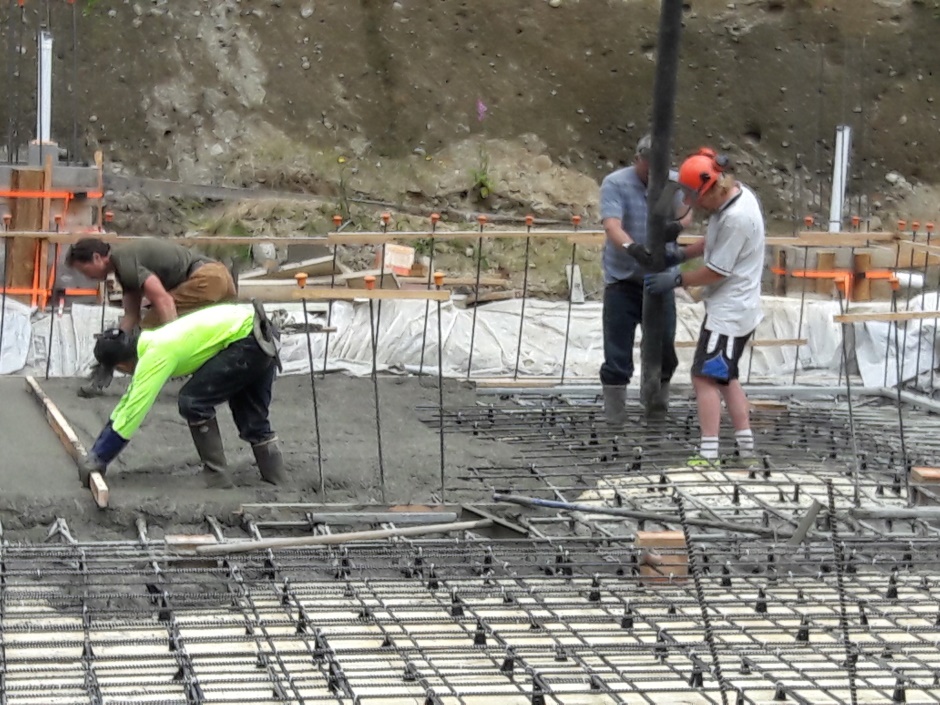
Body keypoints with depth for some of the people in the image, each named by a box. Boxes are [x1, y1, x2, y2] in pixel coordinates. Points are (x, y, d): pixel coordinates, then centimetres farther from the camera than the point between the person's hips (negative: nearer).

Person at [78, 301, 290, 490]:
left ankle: (217, 477, 1)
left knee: (194, 402, -6)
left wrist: (98, 458, -7)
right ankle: (277, 481, 21)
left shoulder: (156, 356, -13)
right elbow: (128, 401, 24)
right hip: (263, 334, 10)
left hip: (247, 339, -10)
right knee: (252, 416, 18)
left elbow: (133, 411, -13)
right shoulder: (151, 345, 15)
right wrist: (97, 452, 25)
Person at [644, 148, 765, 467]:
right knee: (726, 377, 17)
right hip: (734, 307, 11)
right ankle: (746, 450, 20)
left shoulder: (736, 218, -26)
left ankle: (708, 455, -10)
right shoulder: (734, 194, 4)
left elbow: (717, 271, -21)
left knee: (706, 376, -9)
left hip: (729, 311, -11)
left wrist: (676, 280, -10)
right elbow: (714, 240, 18)